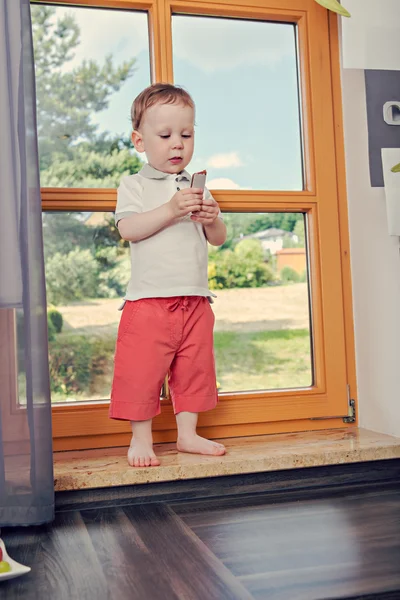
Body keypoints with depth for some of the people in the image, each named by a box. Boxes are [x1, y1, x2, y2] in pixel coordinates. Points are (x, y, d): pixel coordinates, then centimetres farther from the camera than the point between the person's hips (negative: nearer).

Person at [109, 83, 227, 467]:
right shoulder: (134, 186, 2)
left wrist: (211, 219, -10)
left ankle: (187, 434, 24)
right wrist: (170, 210, -23)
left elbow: (218, 239, 12)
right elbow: (128, 229, -15)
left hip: (195, 300, 5)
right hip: (149, 300, -5)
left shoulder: (197, 189, 14)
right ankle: (141, 439, 11)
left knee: (195, 368, 11)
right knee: (141, 371, -3)